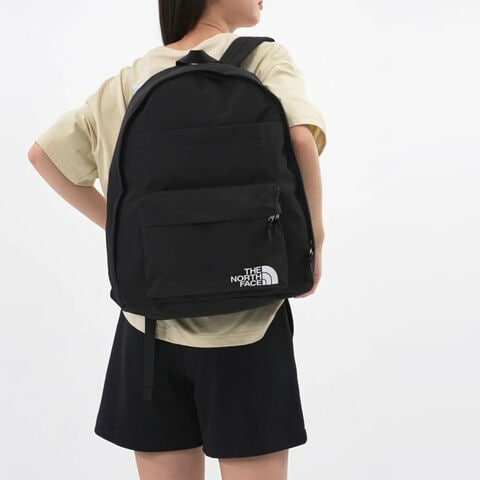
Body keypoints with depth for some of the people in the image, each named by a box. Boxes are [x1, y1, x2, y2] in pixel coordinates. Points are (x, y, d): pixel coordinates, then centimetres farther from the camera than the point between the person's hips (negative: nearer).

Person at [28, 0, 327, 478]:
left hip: (151, 323, 4)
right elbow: (301, 137, -24)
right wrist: (313, 238, -10)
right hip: (243, 323, -4)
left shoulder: (130, 81, 9)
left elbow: (44, 154, 15)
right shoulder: (262, 60, -5)